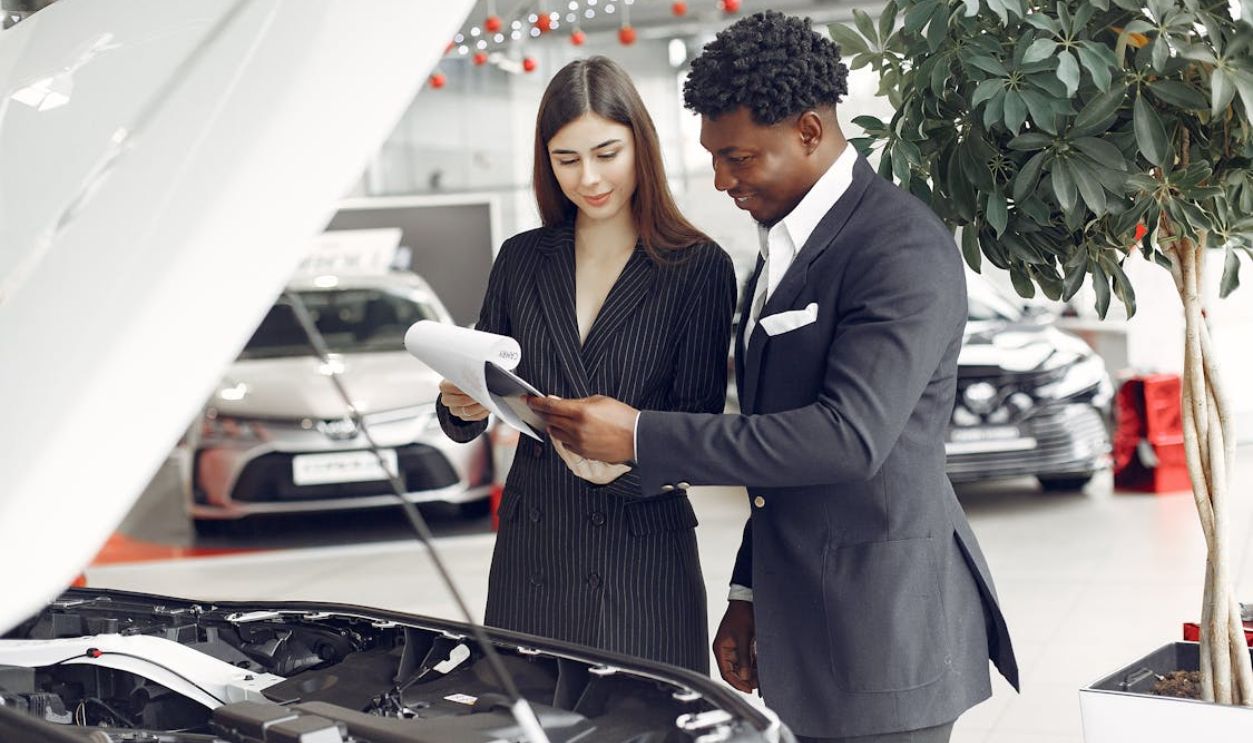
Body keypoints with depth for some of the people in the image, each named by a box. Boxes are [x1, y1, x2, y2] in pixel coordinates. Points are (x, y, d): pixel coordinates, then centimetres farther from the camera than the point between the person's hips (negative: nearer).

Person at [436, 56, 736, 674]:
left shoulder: (699, 268, -2)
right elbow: (466, 424, 11)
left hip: (644, 556, -3)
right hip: (531, 553, 3)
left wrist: (627, 462, -26)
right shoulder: (520, 259, 9)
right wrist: (461, 407, -12)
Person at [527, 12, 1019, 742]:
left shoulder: (904, 249, -16)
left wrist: (642, 437, -24)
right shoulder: (786, 245, 13)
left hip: (880, 633, -8)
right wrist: (750, 593, 19)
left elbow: (848, 436, -26)